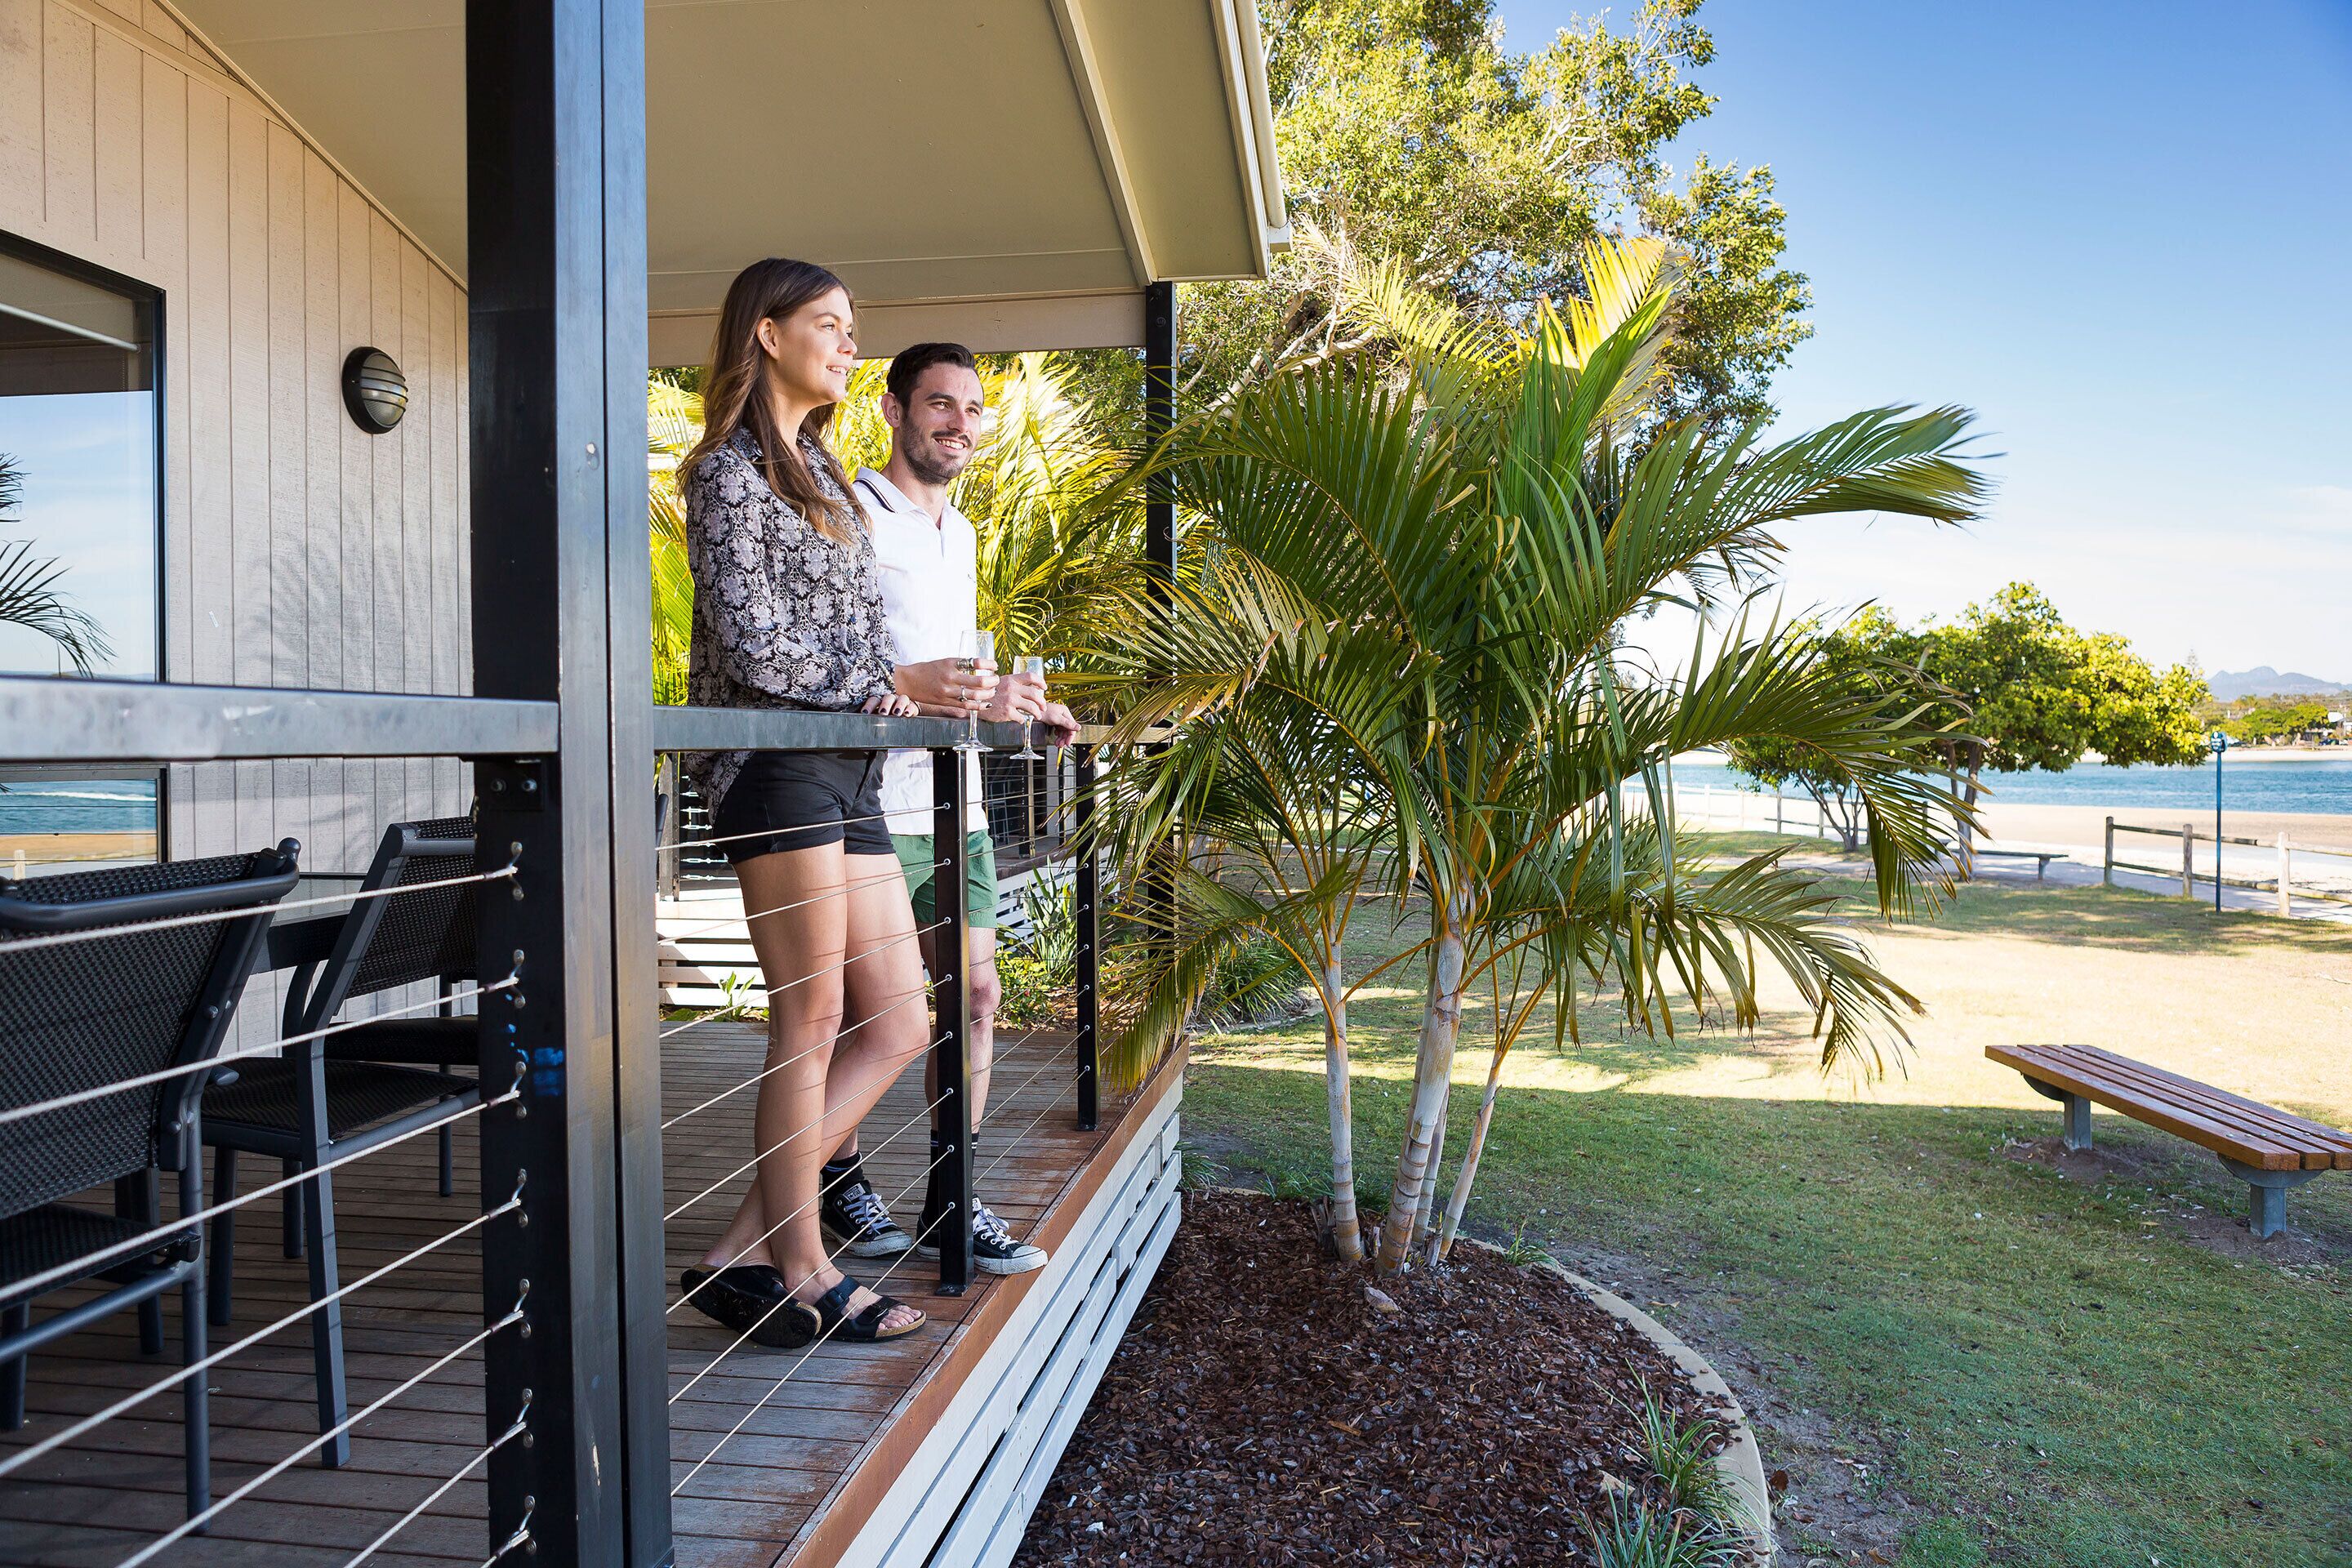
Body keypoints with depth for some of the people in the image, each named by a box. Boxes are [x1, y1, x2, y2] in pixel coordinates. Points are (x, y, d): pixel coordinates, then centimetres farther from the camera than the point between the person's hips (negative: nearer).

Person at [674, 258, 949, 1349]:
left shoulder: (818, 469, 24)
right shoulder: (730, 470, -3)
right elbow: (754, 650, -13)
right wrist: (885, 684, -4)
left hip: (847, 774, 9)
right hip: (777, 764, -9)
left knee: (900, 1025, 6)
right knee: (811, 1024, -4)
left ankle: (745, 1249, 12)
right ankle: (800, 1273, 10)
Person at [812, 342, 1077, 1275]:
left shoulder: (961, 532, 21)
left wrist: (1011, 701, 17)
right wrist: (905, 685, -24)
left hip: (956, 801, 8)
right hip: (875, 803, -7)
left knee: (976, 993, 5)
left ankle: (948, 1204, 15)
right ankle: (840, 1185, 21)